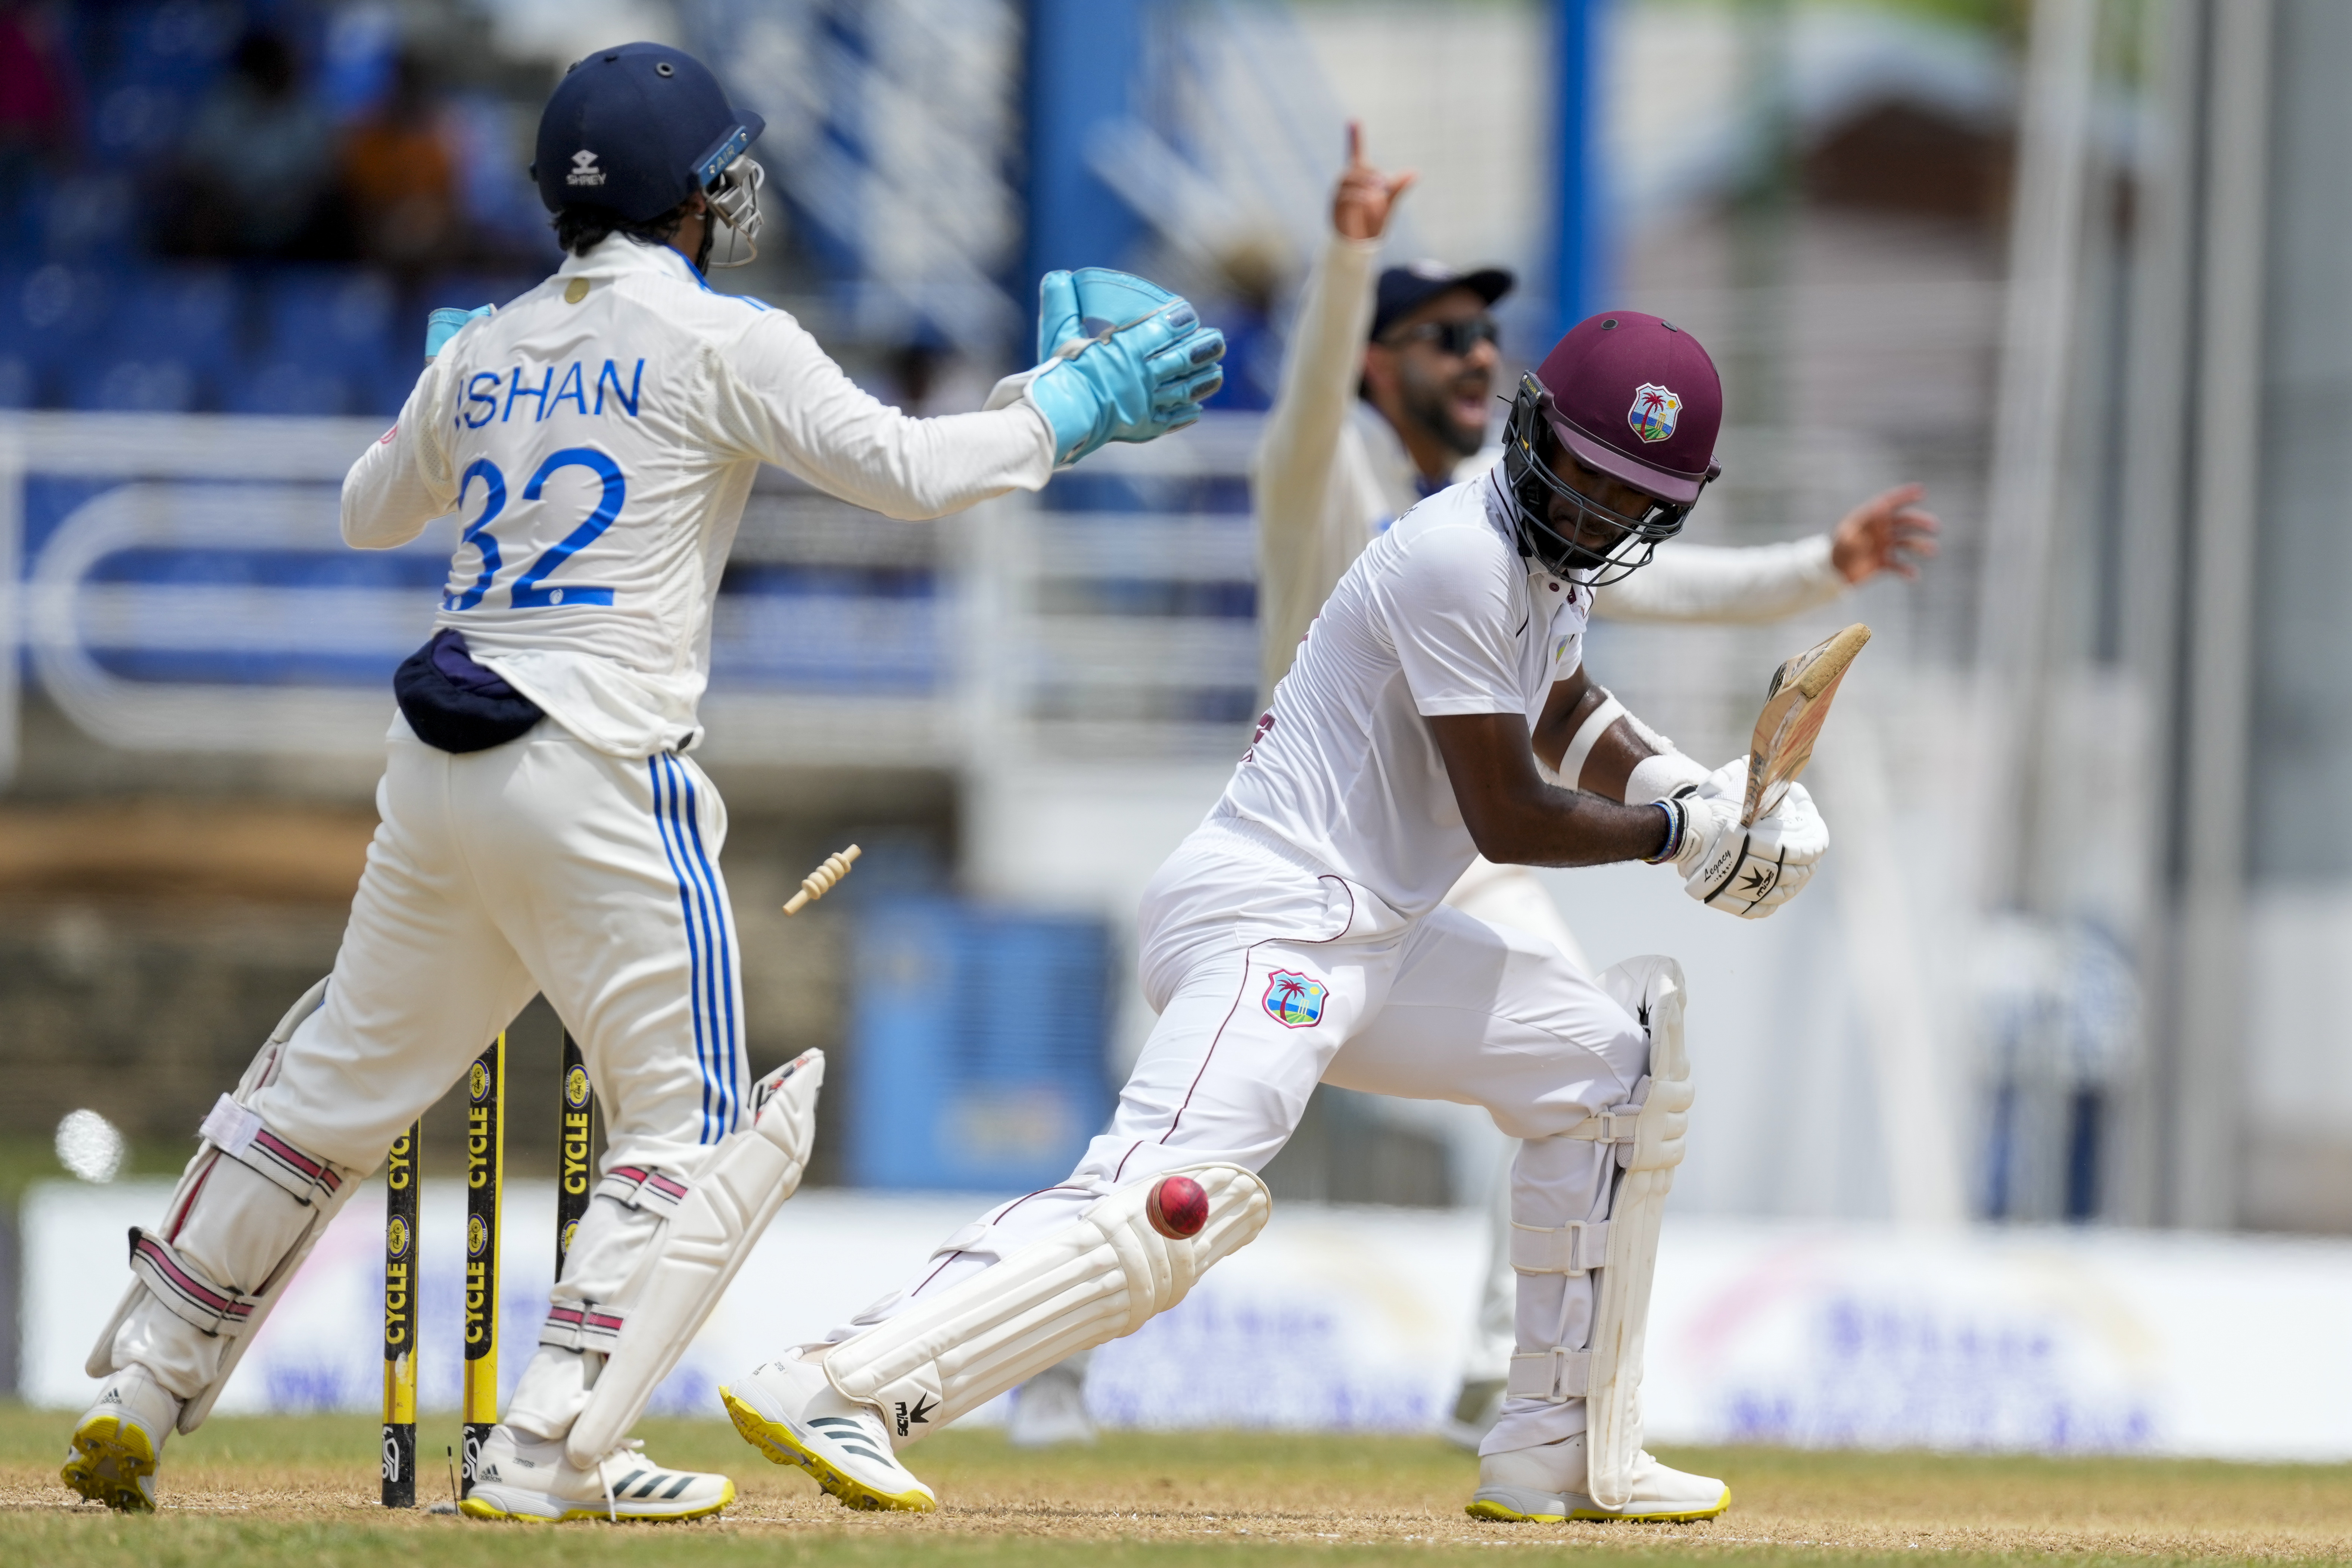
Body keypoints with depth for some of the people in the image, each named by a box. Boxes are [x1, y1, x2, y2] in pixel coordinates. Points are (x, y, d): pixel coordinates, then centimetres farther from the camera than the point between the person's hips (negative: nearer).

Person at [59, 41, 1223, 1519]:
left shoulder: (483, 353, 13)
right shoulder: (719, 342, -5)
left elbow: (369, 511, 29)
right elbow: (912, 470, -11)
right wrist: (1071, 402, 2)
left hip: (441, 775, 7)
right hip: (601, 780, -7)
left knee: (346, 1078, 17)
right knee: (693, 1122, 2)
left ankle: (138, 1394, 17)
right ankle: (547, 1456, -9)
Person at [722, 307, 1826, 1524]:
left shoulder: (1550, 554, 14)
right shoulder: (1460, 557, -16)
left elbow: (1564, 715, 36)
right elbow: (1508, 820, -14)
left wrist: (1704, 795, 19)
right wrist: (1678, 833, 0)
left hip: (1369, 940, 10)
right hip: (1270, 914, -10)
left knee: (1611, 1066, 18)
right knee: (1172, 1204, -29)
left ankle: (1558, 1451, 17)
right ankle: (833, 1392, -35)